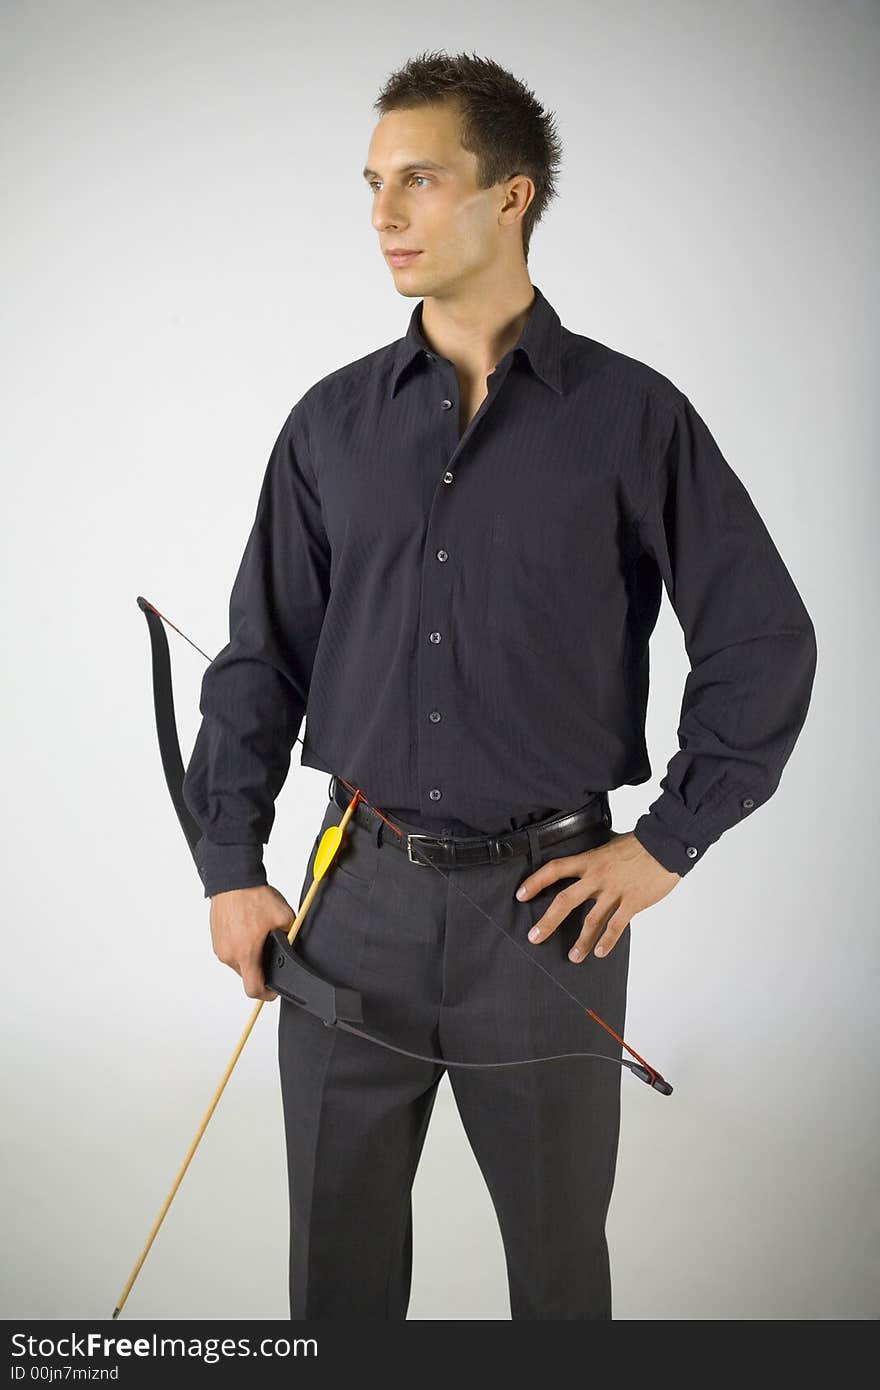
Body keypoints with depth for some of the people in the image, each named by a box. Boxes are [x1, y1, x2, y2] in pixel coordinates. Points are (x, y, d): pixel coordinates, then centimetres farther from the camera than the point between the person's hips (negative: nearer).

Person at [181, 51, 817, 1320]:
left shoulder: (633, 417, -4)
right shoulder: (333, 422, 4)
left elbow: (764, 645, -1)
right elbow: (262, 657, 8)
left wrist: (669, 843, -5)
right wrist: (230, 868, 3)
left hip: (545, 899, -2)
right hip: (359, 893, 3)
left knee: (558, 1240, 16)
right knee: (339, 1238, 14)